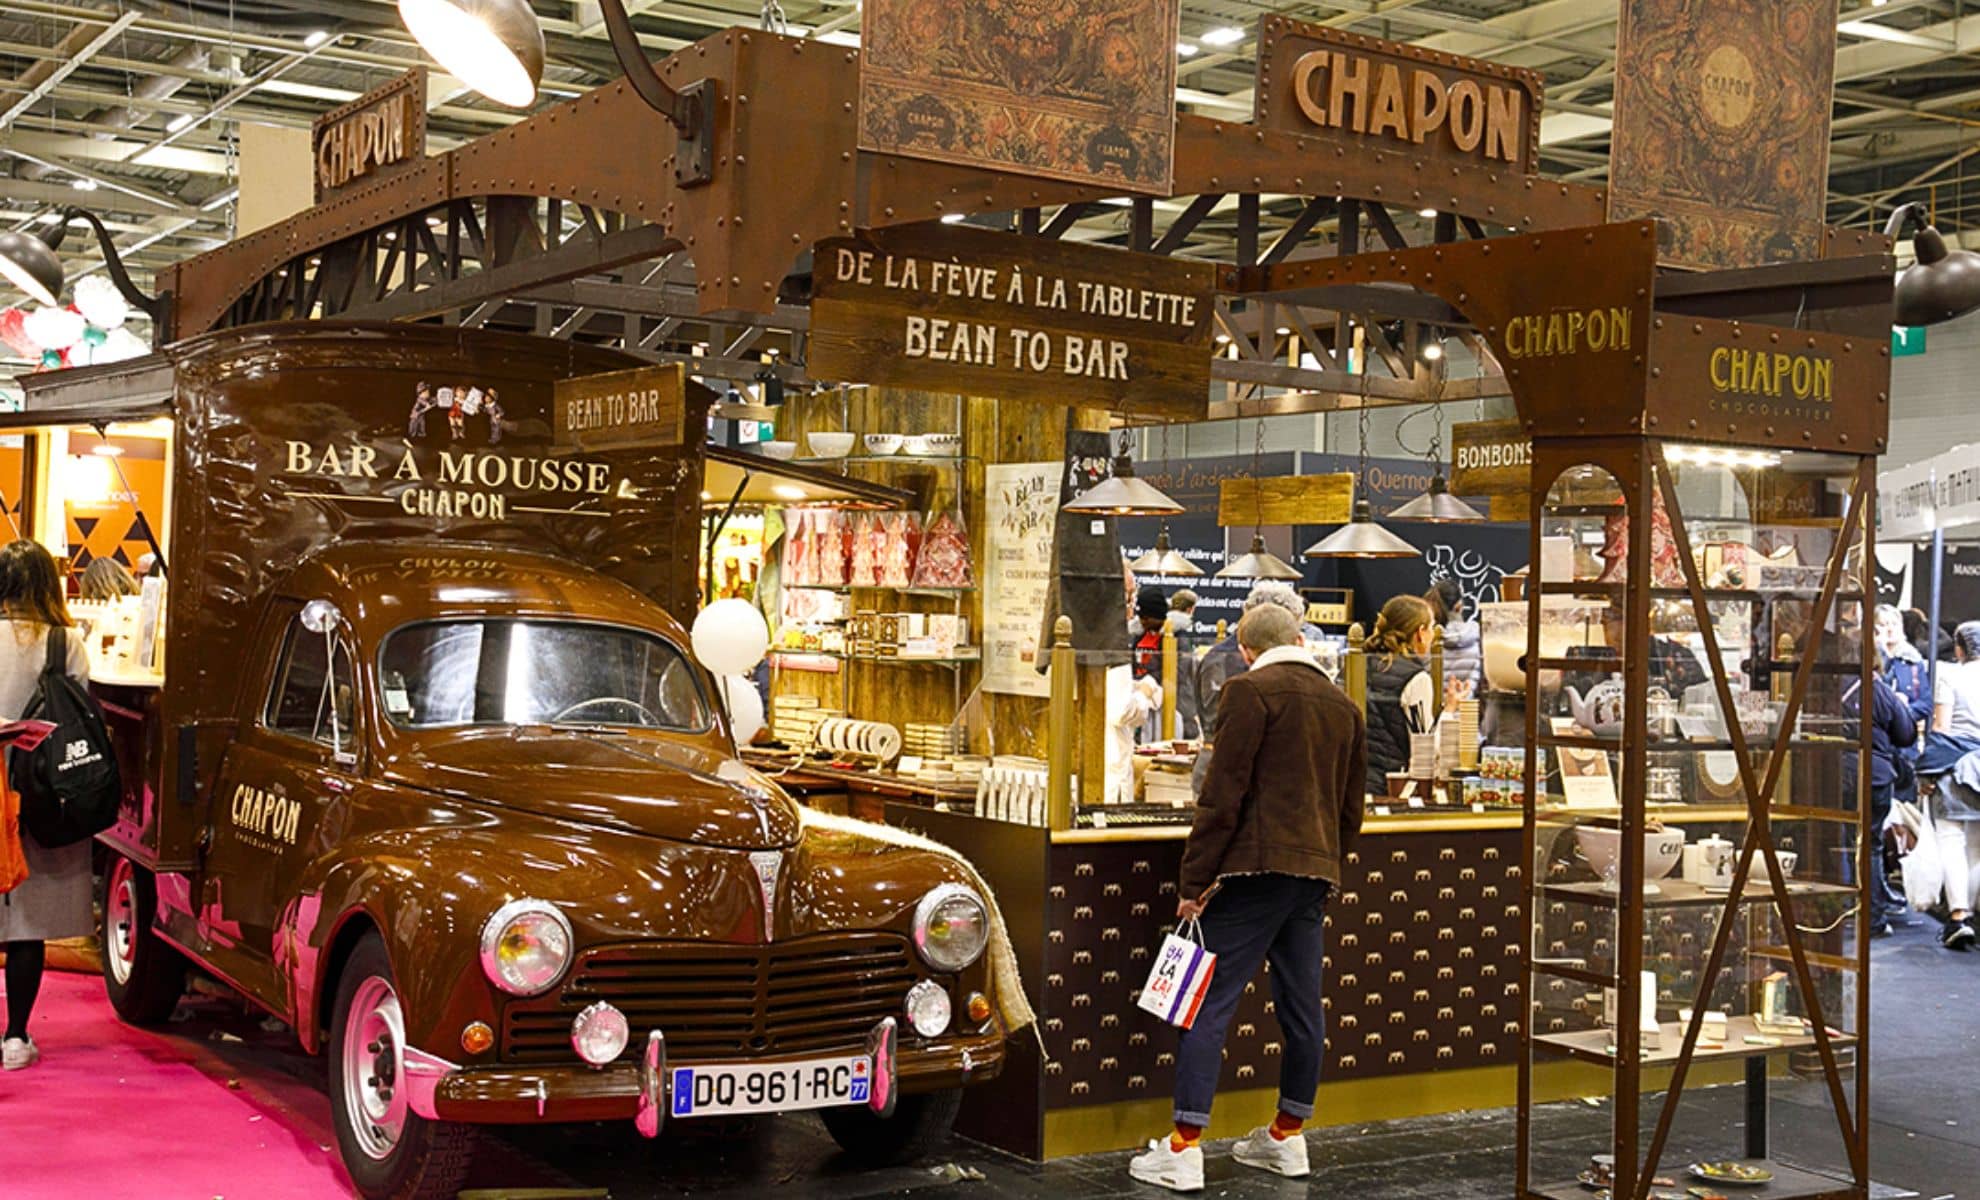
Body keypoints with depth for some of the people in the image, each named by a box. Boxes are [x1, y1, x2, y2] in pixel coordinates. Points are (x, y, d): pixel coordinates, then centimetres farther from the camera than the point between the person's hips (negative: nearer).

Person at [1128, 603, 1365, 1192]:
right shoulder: (1343, 706, 16)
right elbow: (1349, 807, 21)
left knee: (1210, 1004, -6)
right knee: (1302, 1007, 13)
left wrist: (1195, 880, -9)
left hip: (1256, 867, -7)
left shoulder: (1249, 691, -6)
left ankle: (1184, 1150, -8)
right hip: (1315, 871, 7)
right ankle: (1287, 1137, 22)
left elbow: (1223, 794, -12)